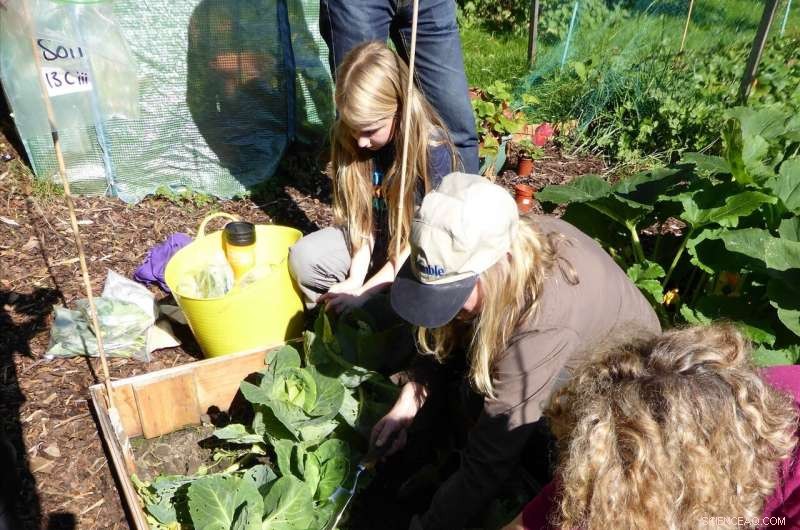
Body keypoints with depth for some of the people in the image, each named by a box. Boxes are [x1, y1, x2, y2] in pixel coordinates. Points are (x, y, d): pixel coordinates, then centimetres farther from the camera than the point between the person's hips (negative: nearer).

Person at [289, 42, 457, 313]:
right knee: (303, 257, -20)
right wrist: (354, 279, -22)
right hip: (374, 239, 3)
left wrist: (364, 290, -29)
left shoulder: (433, 149, -26)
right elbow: (359, 215, -8)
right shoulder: (345, 138, -13)